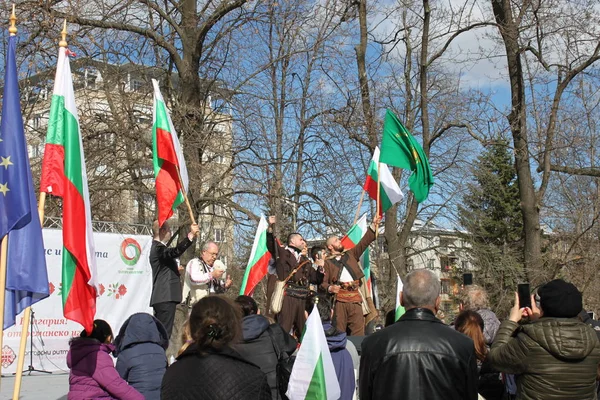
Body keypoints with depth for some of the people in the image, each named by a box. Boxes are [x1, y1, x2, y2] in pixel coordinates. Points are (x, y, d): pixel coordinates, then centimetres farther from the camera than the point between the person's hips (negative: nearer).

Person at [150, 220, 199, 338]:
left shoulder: (157, 247, 19)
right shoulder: (158, 248, -15)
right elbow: (176, 251, -35)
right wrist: (190, 235, -40)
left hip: (162, 298, 11)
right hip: (166, 297, -11)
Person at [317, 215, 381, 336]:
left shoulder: (350, 255, 23)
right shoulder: (327, 262, 13)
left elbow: (364, 242, 20)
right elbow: (323, 282, 6)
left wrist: (373, 225, 15)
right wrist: (329, 288, -15)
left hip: (355, 297, 3)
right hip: (339, 298, -3)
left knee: (358, 329, -6)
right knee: (339, 331, -5)